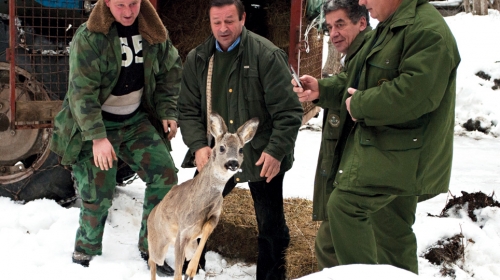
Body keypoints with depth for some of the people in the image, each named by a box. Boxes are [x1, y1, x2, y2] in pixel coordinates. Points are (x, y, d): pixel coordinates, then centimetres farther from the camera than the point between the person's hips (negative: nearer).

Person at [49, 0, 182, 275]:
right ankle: (86, 253, 23)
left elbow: (171, 72, 9)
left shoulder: (153, 31, -4)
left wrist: (167, 112, 0)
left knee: (165, 175, -7)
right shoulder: (89, 36, -19)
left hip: (136, 120, 5)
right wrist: (97, 137, -29)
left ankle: (150, 248, 9)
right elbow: (81, 91, -23)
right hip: (95, 123, -4)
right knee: (97, 193, -3)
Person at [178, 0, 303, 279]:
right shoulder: (197, 59, 2)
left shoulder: (267, 55, -13)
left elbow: (289, 110, -14)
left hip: (261, 157, -4)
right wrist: (198, 145, -11)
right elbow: (189, 109, 4)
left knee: (271, 227, 7)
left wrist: (276, 151, -21)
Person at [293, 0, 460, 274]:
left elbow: (414, 92, -30)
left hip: (400, 153, -10)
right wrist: (322, 89, 8)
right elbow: (360, 80, 24)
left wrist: (359, 105, -18)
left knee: (344, 205, -17)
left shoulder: (427, 31, -18)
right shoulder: (387, 28, 16)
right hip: (387, 147, 10)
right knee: (393, 231, 17)